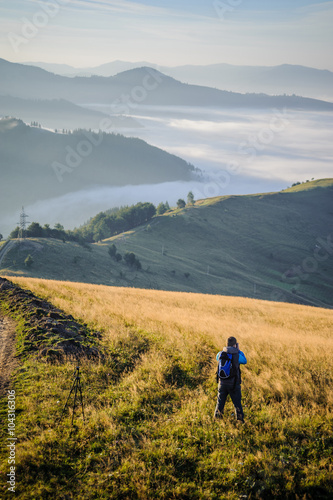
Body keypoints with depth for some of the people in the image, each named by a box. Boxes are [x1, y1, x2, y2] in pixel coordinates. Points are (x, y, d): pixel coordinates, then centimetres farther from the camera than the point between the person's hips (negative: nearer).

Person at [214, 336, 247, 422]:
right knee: (237, 403, 10)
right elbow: (244, 361, 8)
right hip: (234, 383, -3)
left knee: (220, 402, 15)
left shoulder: (220, 354, -4)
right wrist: (238, 350, 13)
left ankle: (217, 418, 21)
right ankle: (240, 420, 14)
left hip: (222, 382, 3)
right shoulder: (237, 355, -13)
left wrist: (225, 350, 16)